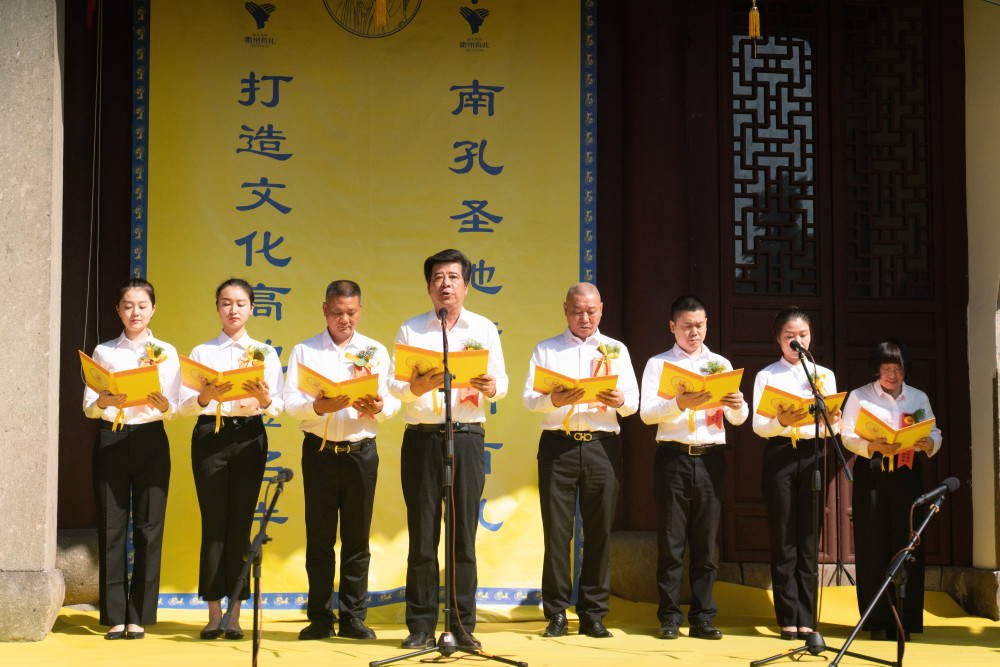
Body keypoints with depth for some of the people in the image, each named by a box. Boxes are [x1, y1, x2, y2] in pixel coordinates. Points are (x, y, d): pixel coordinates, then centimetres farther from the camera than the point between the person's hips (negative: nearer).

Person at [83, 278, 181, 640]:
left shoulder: (166, 352, 9)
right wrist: (103, 402, -19)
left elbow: (174, 410, 2)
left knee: (149, 527, -3)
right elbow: (88, 406, 3)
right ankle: (115, 616, 5)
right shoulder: (104, 352, 10)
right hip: (110, 441, 0)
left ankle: (139, 615, 5)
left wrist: (163, 406, -20)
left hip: (150, 440, 0)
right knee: (111, 526, -2)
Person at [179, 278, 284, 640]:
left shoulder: (264, 353, 13)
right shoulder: (202, 352, 12)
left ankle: (235, 614, 2)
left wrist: (265, 399, -16)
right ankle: (214, 614, 1)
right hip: (210, 435, 0)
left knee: (241, 522, -2)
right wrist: (205, 397, -18)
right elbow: (185, 405, 3)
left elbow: (278, 407, 6)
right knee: (213, 523, -3)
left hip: (249, 436, 0)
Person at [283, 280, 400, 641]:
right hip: (319, 450, -1)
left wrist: (377, 406, -19)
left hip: (361, 451, 1)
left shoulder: (375, 351, 10)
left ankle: (353, 617, 10)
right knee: (319, 538, 3)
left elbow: (392, 402, 3)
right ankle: (320, 618, 10)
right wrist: (318, 406, -23)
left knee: (357, 539, 3)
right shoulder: (304, 351, 7)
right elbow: (290, 402, -4)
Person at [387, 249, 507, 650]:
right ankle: (421, 626, 7)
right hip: (421, 436, 0)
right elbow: (391, 383, 4)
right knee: (422, 534, 0)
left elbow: (502, 382, 9)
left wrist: (491, 387, -14)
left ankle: (462, 626, 7)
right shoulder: (410, 330, 11)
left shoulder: (484, 329, 12)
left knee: (464, 534, 0)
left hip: (467, 436, 0)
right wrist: (414, 387, -17)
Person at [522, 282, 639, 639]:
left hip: (602, 446, 1)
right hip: (558, 445, -1)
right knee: (556, 531, -3)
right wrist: (553, 400, -18)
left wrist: (618, 401, -15)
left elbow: (633, 402, 8)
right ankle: (556, 614, 4)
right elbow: (528, 398, 3)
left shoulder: (616, 350, 16)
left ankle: (593, 615, 7)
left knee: (600, 531, 0)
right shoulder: (546, 349, 13)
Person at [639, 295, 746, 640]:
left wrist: (738, 405, -12)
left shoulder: (720, 364, 16)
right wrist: (680, 404, -20)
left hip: (711, 457, 2)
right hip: (673, 456, -2)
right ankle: (669, 618, 3)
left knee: (706, 542, 2)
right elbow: (647, 412, -3)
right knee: (671, 541, -2)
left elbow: (738, 419, 11)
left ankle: (703, 618, 7)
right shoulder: (658, 364, 9)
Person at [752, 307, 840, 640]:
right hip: (780, 455, -1)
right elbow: (758, 425, -3)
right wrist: (781, 421, -24)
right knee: (783, 541, -2)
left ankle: (807, 620, 4)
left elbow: (831, 430, 7)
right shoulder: (767, 376, 8)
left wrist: (831, 422, -16)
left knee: (809, 540, 0)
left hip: (812, 454, 2)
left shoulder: (824, 375, 14)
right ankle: (789, 618, 2)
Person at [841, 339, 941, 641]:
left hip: (908, 473, 2)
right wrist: (873, 446, -20)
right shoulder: (859, 396, 8)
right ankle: (878, 622, 1)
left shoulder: (919, 398, 16)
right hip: (872, 473, -2)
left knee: (907, 545, -2)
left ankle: (906, 620, 5)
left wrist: (929, 443, -12)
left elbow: (935, 434, 11)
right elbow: (848, 436, -1)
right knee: (873, 546, -4)